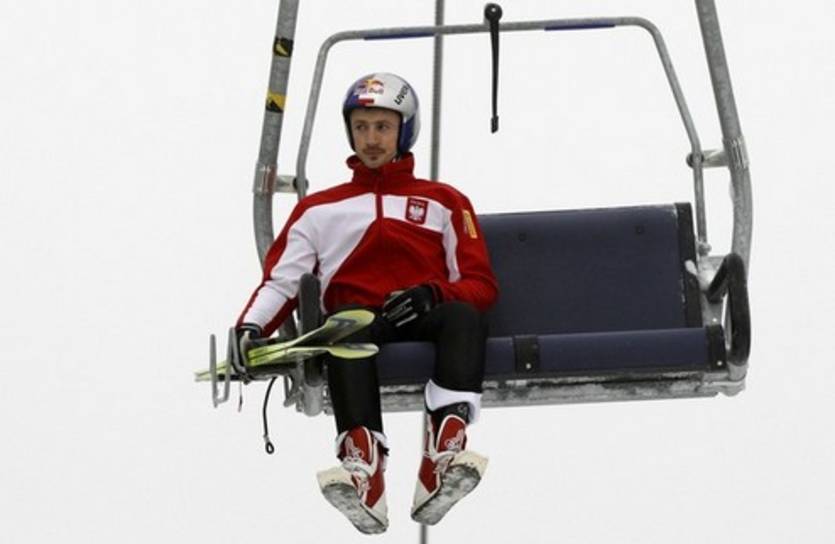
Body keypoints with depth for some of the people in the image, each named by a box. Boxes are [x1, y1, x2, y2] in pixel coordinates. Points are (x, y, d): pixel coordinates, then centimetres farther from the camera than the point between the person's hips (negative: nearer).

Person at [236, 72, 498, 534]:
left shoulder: (443, 202, 24)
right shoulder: (321, 209, 27)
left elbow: (481, 285, 13)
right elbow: (281, 279, 14)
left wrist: (433, 295, -10)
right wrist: (250, 329, -8)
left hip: (422, 321, 0)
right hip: (358, 319, 0)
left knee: (463, 317, -36)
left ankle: (443, 458, -55)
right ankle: (362, 463, -57)